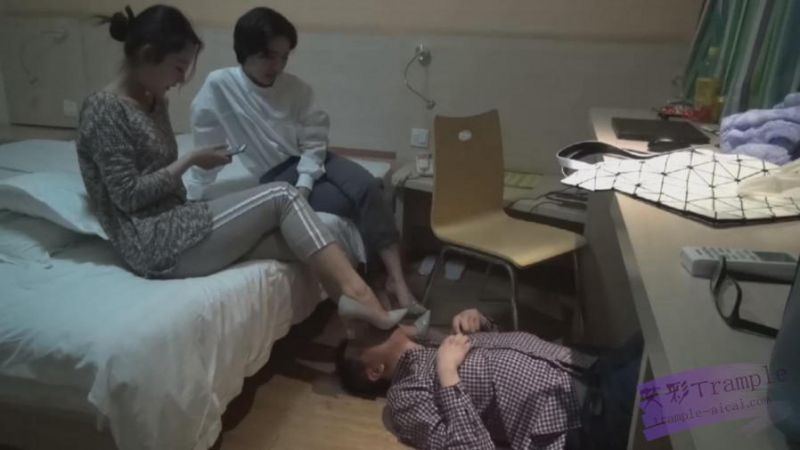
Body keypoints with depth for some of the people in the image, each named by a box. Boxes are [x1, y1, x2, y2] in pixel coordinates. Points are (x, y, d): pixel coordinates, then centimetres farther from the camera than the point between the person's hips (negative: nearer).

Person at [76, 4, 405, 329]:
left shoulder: (154, 102, 15)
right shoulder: (104, 110, -12)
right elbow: (129, 196, -15)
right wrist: (190, 160, -10)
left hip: (173, 224, 9)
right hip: (154, 244, -9)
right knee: (280, 196, -16)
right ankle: (355, 294, -20)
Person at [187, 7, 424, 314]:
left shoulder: (296, 88, -3)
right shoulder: (218, 86, -12)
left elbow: (315, 141, -4)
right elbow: (206, 153, -7)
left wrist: (303, 188, -19)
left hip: (311, 162, 3)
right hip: (276, 176, -3)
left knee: (367, 187, -25)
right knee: (349, 204, -25)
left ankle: (397, 279, -22)